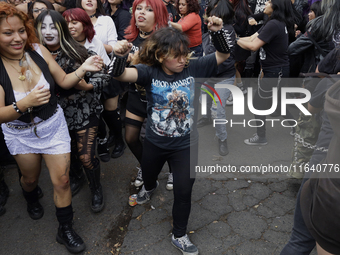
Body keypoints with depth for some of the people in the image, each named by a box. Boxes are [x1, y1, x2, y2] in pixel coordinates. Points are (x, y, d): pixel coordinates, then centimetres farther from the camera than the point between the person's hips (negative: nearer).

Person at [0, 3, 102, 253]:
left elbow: (64, 81, -4)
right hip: (21, 133, -1)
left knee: (62, 180, 3)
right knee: (31, 177, 23)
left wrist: (83, 70, -23)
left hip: (53, 125, 1)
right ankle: (32, 198, 61)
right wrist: (26, 103, -42)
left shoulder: (38, 50, -16)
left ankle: (66, 230, 24)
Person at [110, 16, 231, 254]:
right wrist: (120, 56, -52)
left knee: (184, 192, 4)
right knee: (148, 175, 30)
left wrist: (218, 32, -28)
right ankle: (149, 187, 70)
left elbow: (223, 55, -10)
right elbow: (121, 74, -31)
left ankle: (179, 235, 30)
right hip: (154, 142, 1)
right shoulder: (150, 72, -15)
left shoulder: (193, 69, -13)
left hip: (186, 145, -1)